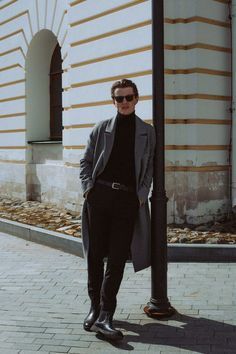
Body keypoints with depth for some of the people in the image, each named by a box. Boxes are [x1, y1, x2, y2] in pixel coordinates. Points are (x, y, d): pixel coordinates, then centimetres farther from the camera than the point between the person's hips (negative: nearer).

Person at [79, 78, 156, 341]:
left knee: (117, 258, -4)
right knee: (95, 253, 5)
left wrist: (142, 194, -2)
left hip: (128, 199, 0)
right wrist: (87, 187, -2)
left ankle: (105, 315, -1)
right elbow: (85, 161, 13)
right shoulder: (101, 128, 12)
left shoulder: (147, 132, 13)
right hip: (99, 194, 1)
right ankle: (95, 306, 19)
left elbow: (149, 168, 12)